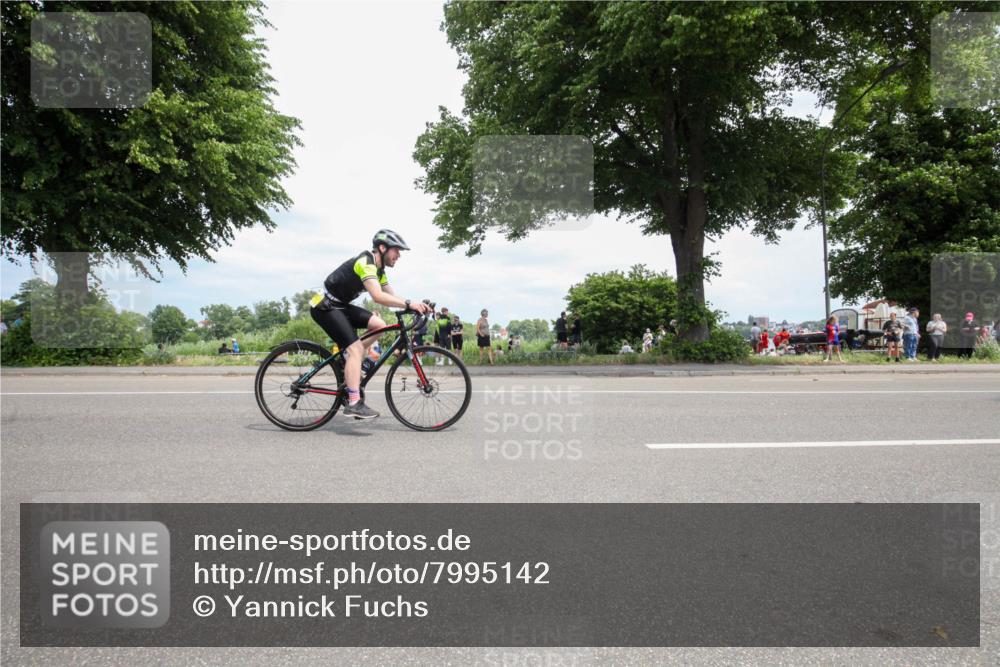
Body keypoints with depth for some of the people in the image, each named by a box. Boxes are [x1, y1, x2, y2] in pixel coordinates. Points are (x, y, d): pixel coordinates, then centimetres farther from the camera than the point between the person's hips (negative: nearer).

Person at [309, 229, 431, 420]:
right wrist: (409, 304, -37)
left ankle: (350, 367, 6)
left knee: (378, 324, -2)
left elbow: (393, 296, 6)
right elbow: (378, 296, -36)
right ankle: (353, 403, -22)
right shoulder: (366, 262, -21)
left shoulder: (378, 269, 10)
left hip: (340, 306, 9)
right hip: (325, 307, -9)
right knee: (355, 348, -18)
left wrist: (416, 306, -10)